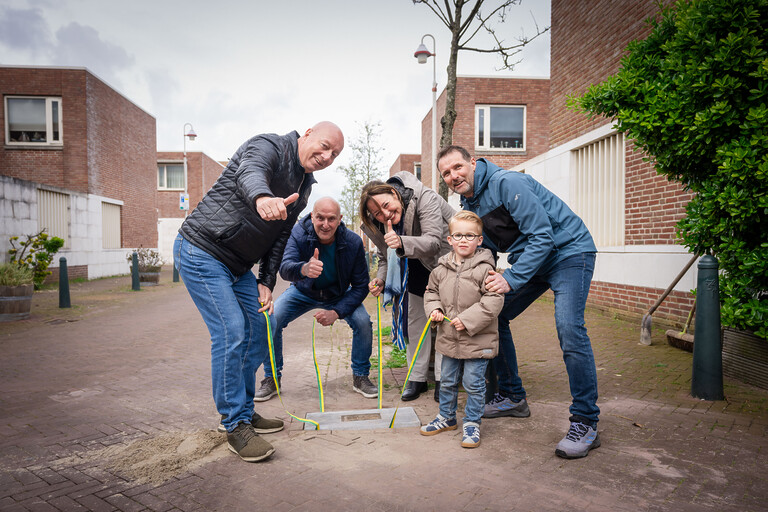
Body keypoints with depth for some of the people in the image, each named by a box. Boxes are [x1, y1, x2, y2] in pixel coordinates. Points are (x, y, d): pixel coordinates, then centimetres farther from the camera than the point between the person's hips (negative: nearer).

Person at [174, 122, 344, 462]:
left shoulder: (304, 187, 11)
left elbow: (280, 238, 11)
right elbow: (248, 173, -39)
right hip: (201, 251, -9)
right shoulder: (268, 146, -14)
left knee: (258, 330, 10)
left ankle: (244, 411, 25)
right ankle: (236, 426, -1)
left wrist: (266, 282, 1)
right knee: (231, 332, -14)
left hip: (238, 266, 9)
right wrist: (263, 198, -62)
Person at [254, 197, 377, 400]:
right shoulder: (298, 234, -29)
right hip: (303, 292, 0)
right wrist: (303, 269, -69)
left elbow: (361, 286, -19)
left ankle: (360, 376, 3)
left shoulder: (353, 242, -26)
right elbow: (285, 268, -45)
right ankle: (272, 378, 3)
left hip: (339, 294, 0)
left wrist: (337, 312, -32)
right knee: (270, 320, -19)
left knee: (363, 322, -21)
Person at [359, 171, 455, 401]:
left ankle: (443, 378, 2)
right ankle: (417, 378, 16)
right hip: (420, 266, 6)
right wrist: (380, 279, -22)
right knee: (415, 317, 5)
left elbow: (433, 241, -41)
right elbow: (387, 256, -3)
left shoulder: (425, 198, -34)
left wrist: (402, 242, -57)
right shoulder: (379, 223, -15)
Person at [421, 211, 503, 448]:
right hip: (449, 337, 5)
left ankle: (471, 423, 23)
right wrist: (434, 309, -3)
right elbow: (431, 291, 16)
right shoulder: (441, 268, 2)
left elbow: (494, 300, -17)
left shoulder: (485, 268, -14)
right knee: (447, 380, 18)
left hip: (477, 339, -5)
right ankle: (446, 417, 36)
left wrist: (468, 319, -21)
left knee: (474, 384, 5)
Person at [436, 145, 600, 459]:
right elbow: (486, 251, 14)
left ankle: (586, 424, -11)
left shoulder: (507, 183, -21)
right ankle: (512, 397, 17)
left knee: (569, 328, -24)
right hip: (529, 259, 9)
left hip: (567, 252, -8)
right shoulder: (469, 206, 5)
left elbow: (542, 236, -25)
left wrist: (511, 278, -30)